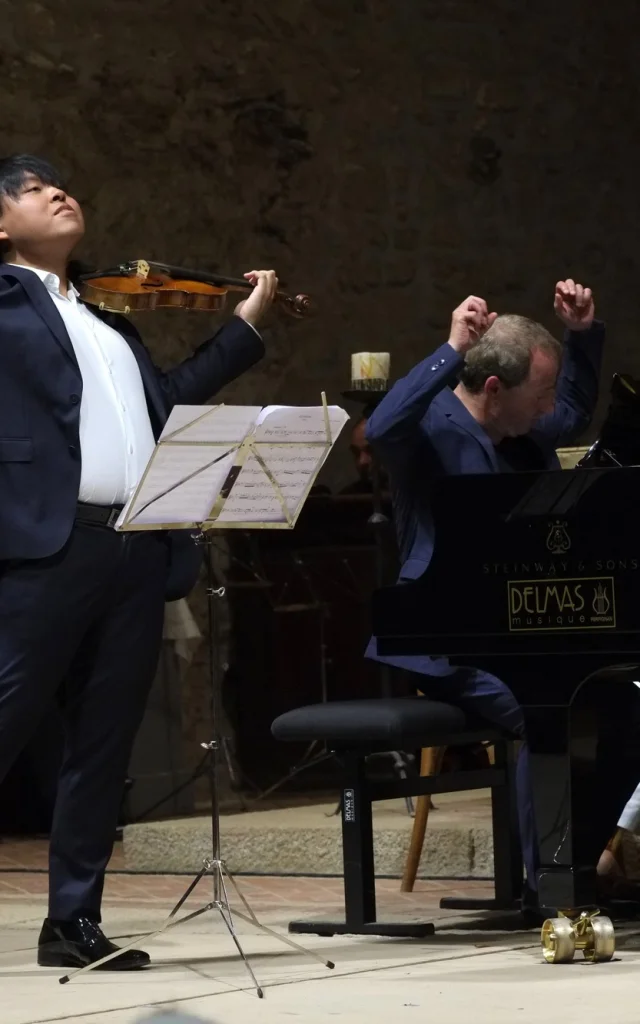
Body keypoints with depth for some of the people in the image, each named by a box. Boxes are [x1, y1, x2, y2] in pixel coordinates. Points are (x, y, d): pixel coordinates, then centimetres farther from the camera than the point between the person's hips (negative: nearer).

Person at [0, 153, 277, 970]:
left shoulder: (109, 314, 25)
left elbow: (170, 398, 24)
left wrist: (246, 323, 28)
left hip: (137, 551, 7)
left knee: (103, 746, 7)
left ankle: (73, 921, 12)